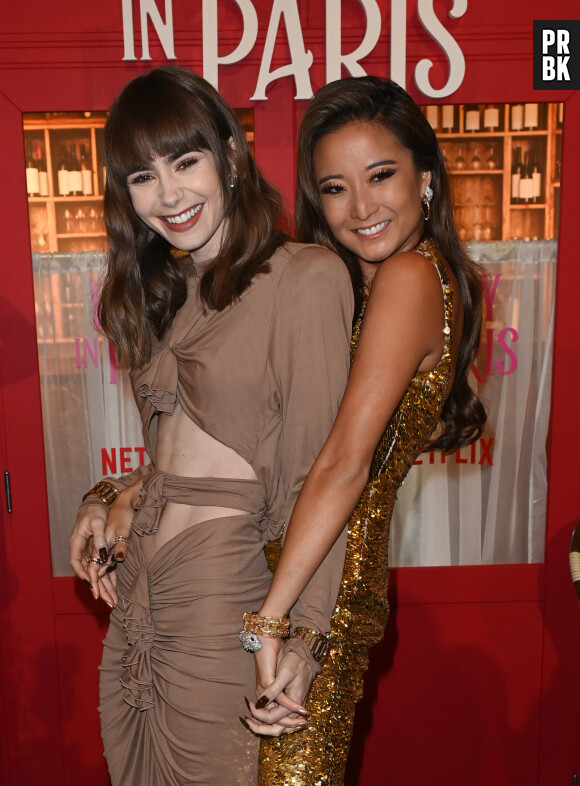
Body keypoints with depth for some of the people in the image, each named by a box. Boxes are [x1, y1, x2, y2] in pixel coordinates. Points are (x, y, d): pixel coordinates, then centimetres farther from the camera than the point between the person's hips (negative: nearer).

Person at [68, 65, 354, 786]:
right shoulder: (165, 292, 12)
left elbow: (317, 476, -15)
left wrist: (297, 643, -17)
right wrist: (117, 497, 1)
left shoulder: (305, 277, -13)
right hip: (135, 598, 7)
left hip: (224, 597, -7)